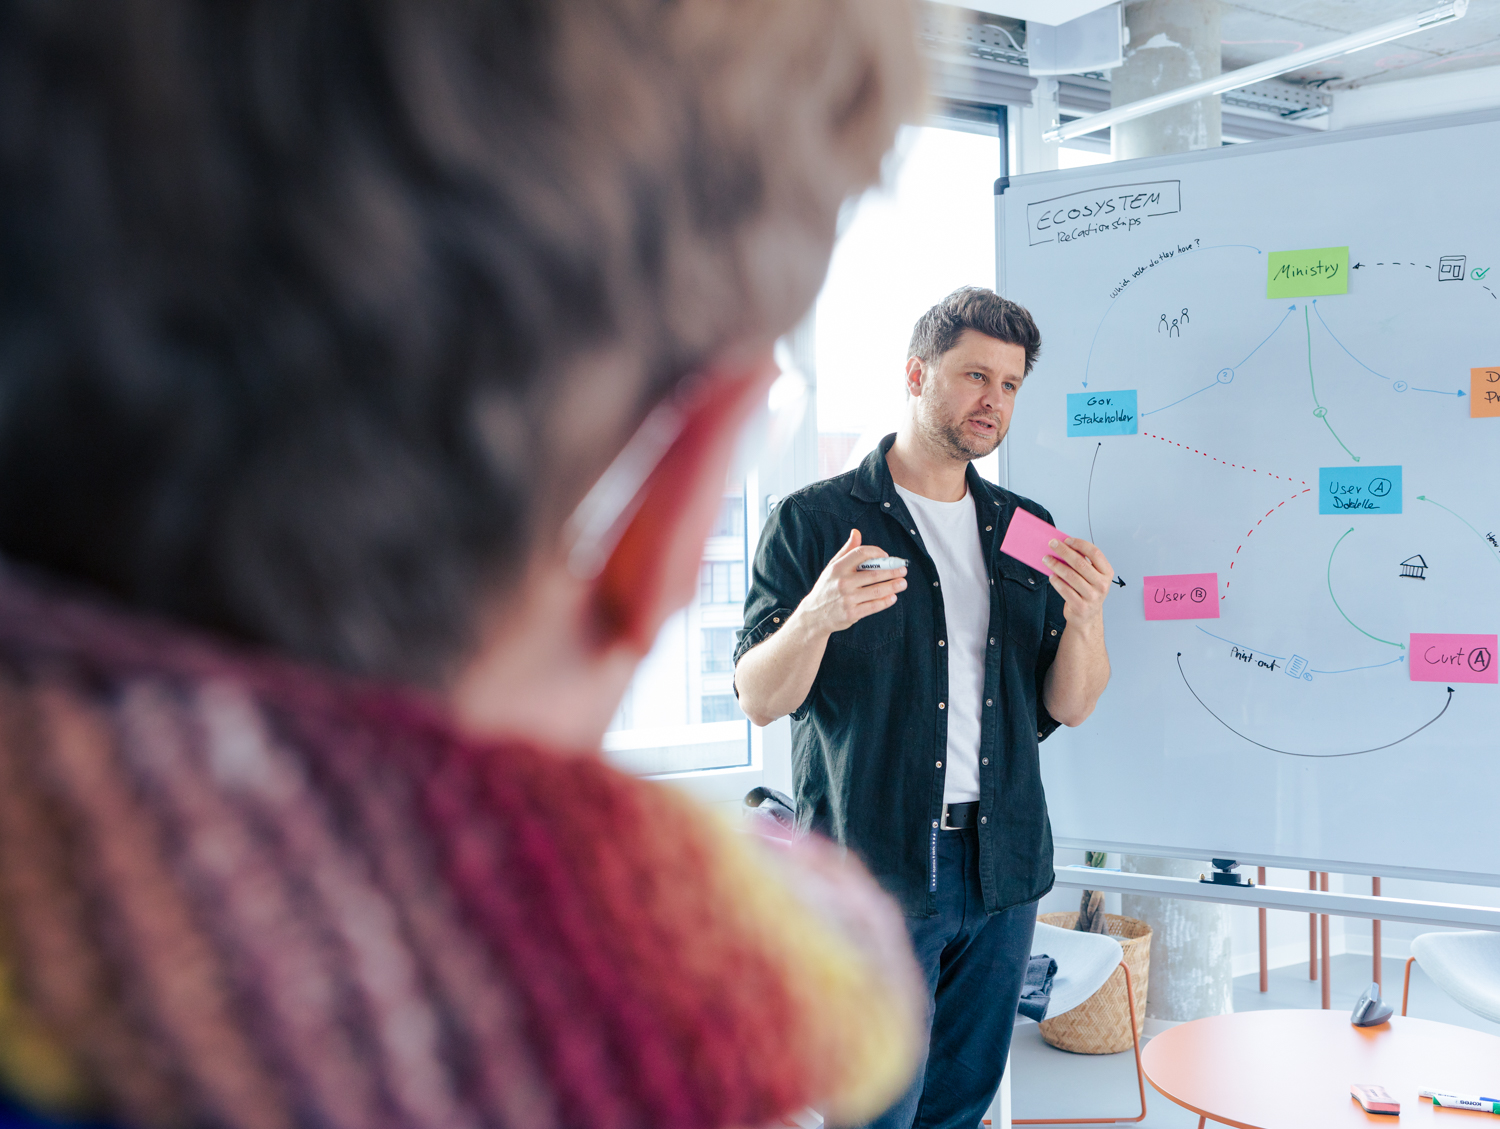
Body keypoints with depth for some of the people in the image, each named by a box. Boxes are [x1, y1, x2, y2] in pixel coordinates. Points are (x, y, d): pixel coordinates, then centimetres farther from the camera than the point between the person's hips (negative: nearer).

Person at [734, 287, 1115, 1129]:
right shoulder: (815, 521, -4)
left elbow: (1069, 708, 7)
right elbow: (759, 700, -8)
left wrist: (1085, 617, -13)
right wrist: (816, 617, -28)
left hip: (1004, 868, 5)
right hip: (871, 869, -5)